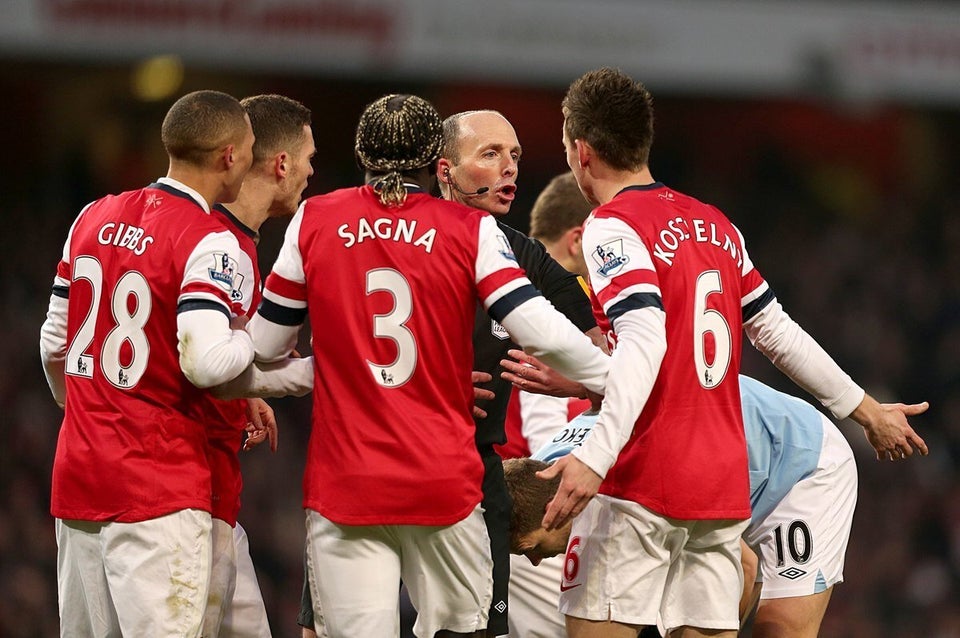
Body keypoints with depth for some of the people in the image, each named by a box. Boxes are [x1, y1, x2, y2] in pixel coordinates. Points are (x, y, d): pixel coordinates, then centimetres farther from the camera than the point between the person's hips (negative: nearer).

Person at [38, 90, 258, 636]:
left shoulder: (94, 217, 10)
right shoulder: (208, 242, -12)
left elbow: (55, 344, 18)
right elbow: (206, 362, -23)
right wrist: (252, 342, -3)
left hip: (76, 474, 7)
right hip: (160, 487, -7)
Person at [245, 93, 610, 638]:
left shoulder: (315, 221, 4)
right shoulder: (471, 231, 0)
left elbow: (265, 346, 9)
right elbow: (541, 331, -8)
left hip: (343, 485, 0)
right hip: (445, 485, 0)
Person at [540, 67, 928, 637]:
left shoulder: (612, 227, -8)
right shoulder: (714, 224, 14)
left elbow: (645, 343, -22)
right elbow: (776, 330, 17)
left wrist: (595, 457, -32)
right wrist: (865, 408, 28)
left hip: (644, 483, -7)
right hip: (725, 484, 7)